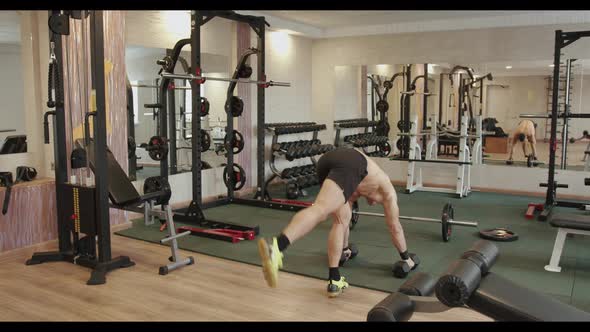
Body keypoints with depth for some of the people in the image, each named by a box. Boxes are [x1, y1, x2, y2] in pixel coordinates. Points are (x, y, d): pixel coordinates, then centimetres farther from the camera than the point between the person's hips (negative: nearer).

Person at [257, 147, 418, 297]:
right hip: (348, 165, -6)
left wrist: (345, 248, 68)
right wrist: (406, 258, 51)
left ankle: (334, 280, 13)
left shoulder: (359, 187, 47)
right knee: (319, 210, -26)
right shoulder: (388, 191, 36)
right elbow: (395, 228, 39)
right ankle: (275, 247, -52)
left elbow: (344, 221, 55)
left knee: (341, 221, 18)